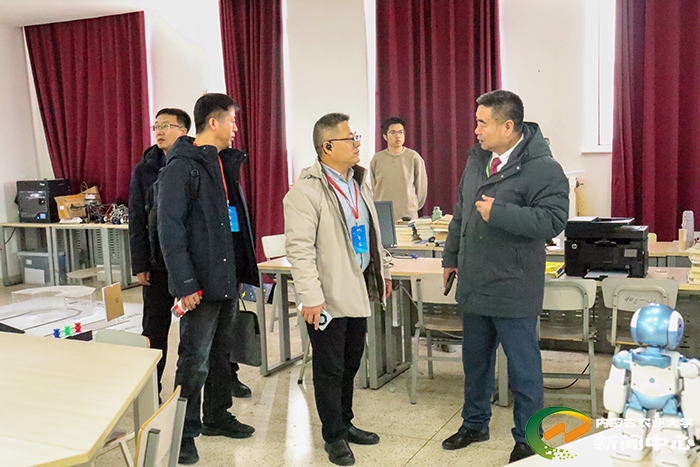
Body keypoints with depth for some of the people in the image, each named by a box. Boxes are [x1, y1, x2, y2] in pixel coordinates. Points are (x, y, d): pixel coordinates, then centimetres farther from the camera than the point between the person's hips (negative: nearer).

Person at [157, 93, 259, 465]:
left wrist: (242, 272, 14)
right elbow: (170, 229, -17)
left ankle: (217, 416, 33)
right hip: (201, 283, -8)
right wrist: (184, 284, -21)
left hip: (228, 279, 9)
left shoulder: (224, 163, 14)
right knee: (195, 361, -1)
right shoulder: (182, 167, -13)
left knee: (220, 352, 18)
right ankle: (183, 434, 14)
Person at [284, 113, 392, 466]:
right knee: (330, 369, 6)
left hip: (358, 290, 8)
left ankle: (345, 424, 35)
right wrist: (310, 296, -23)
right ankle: (334, 436, 21)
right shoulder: (306, 191, -16)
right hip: (328, 296, -7)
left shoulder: (361, 181, 11)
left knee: (350, 364, 18)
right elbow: (299, 248, -19)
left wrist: (382, 271, 20)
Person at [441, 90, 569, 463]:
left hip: (514, 290, -7)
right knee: (475, 359, 20)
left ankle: (527, 440, 24)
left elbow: (552, 221, -24)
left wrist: (498, 212, -25)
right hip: (474, 284, 7)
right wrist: (451, 257, 23)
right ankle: (475, 424, 38)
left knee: (523, 368, 6)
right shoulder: (476, 159, 8)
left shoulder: (544, 168, -15)